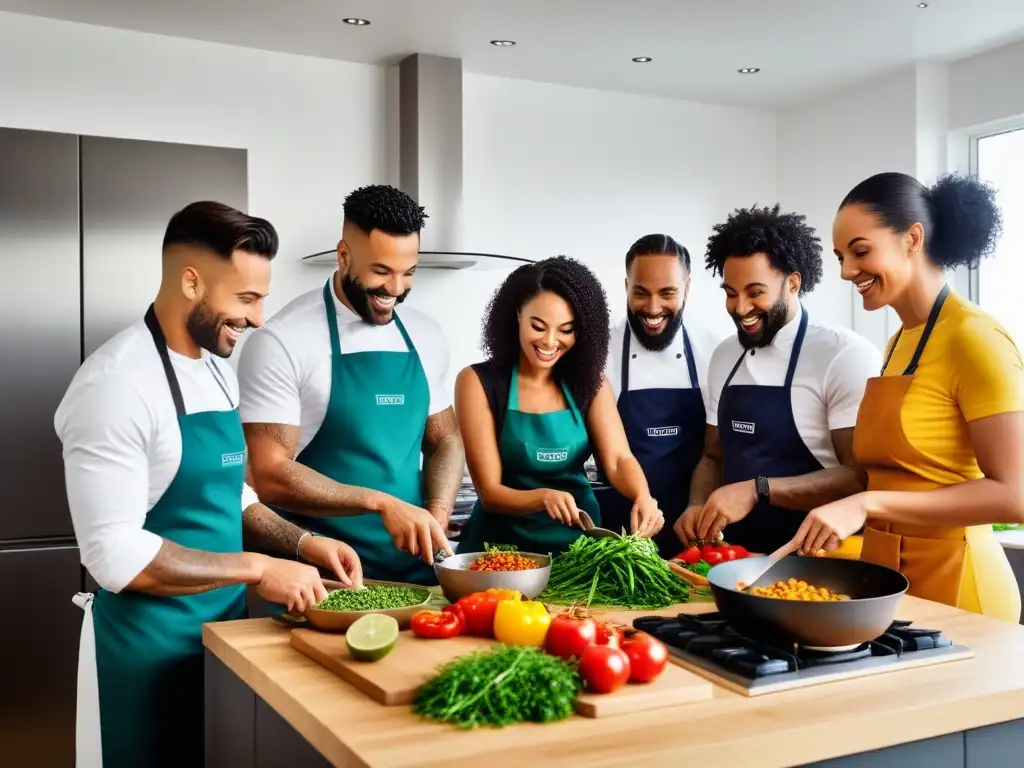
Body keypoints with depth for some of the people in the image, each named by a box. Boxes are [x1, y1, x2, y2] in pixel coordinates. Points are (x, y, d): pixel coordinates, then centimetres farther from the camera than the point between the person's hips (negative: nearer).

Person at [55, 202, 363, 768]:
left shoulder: (217, 369, 7)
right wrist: (257, 568, -21)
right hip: (150, 646, -8)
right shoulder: (117, 383, -21)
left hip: (222, 629, 8)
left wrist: (300, 543, 1)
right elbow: (114, 553, -24)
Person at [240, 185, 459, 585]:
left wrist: (436, 516, -6)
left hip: (413, 565, 5)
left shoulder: (426, 337, 4)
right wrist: (381, 503, -22)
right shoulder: (282, 342, -13)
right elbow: (270, 476, -16)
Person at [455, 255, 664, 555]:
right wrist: (543, 497, -29)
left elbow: (618, 459, -7)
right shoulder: (478, 382, -8)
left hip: (579, 539, 3)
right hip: (504, 546, -2)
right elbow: (490, 492, -11)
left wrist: (643, 498, -27)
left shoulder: (589, 381, 2)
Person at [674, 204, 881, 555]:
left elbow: (861, 477, -13)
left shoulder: (847, 355, -10)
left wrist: (758, 490, -21)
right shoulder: (724, 357, 10)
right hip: (735, 554, 5)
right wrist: (698, 508, -2)